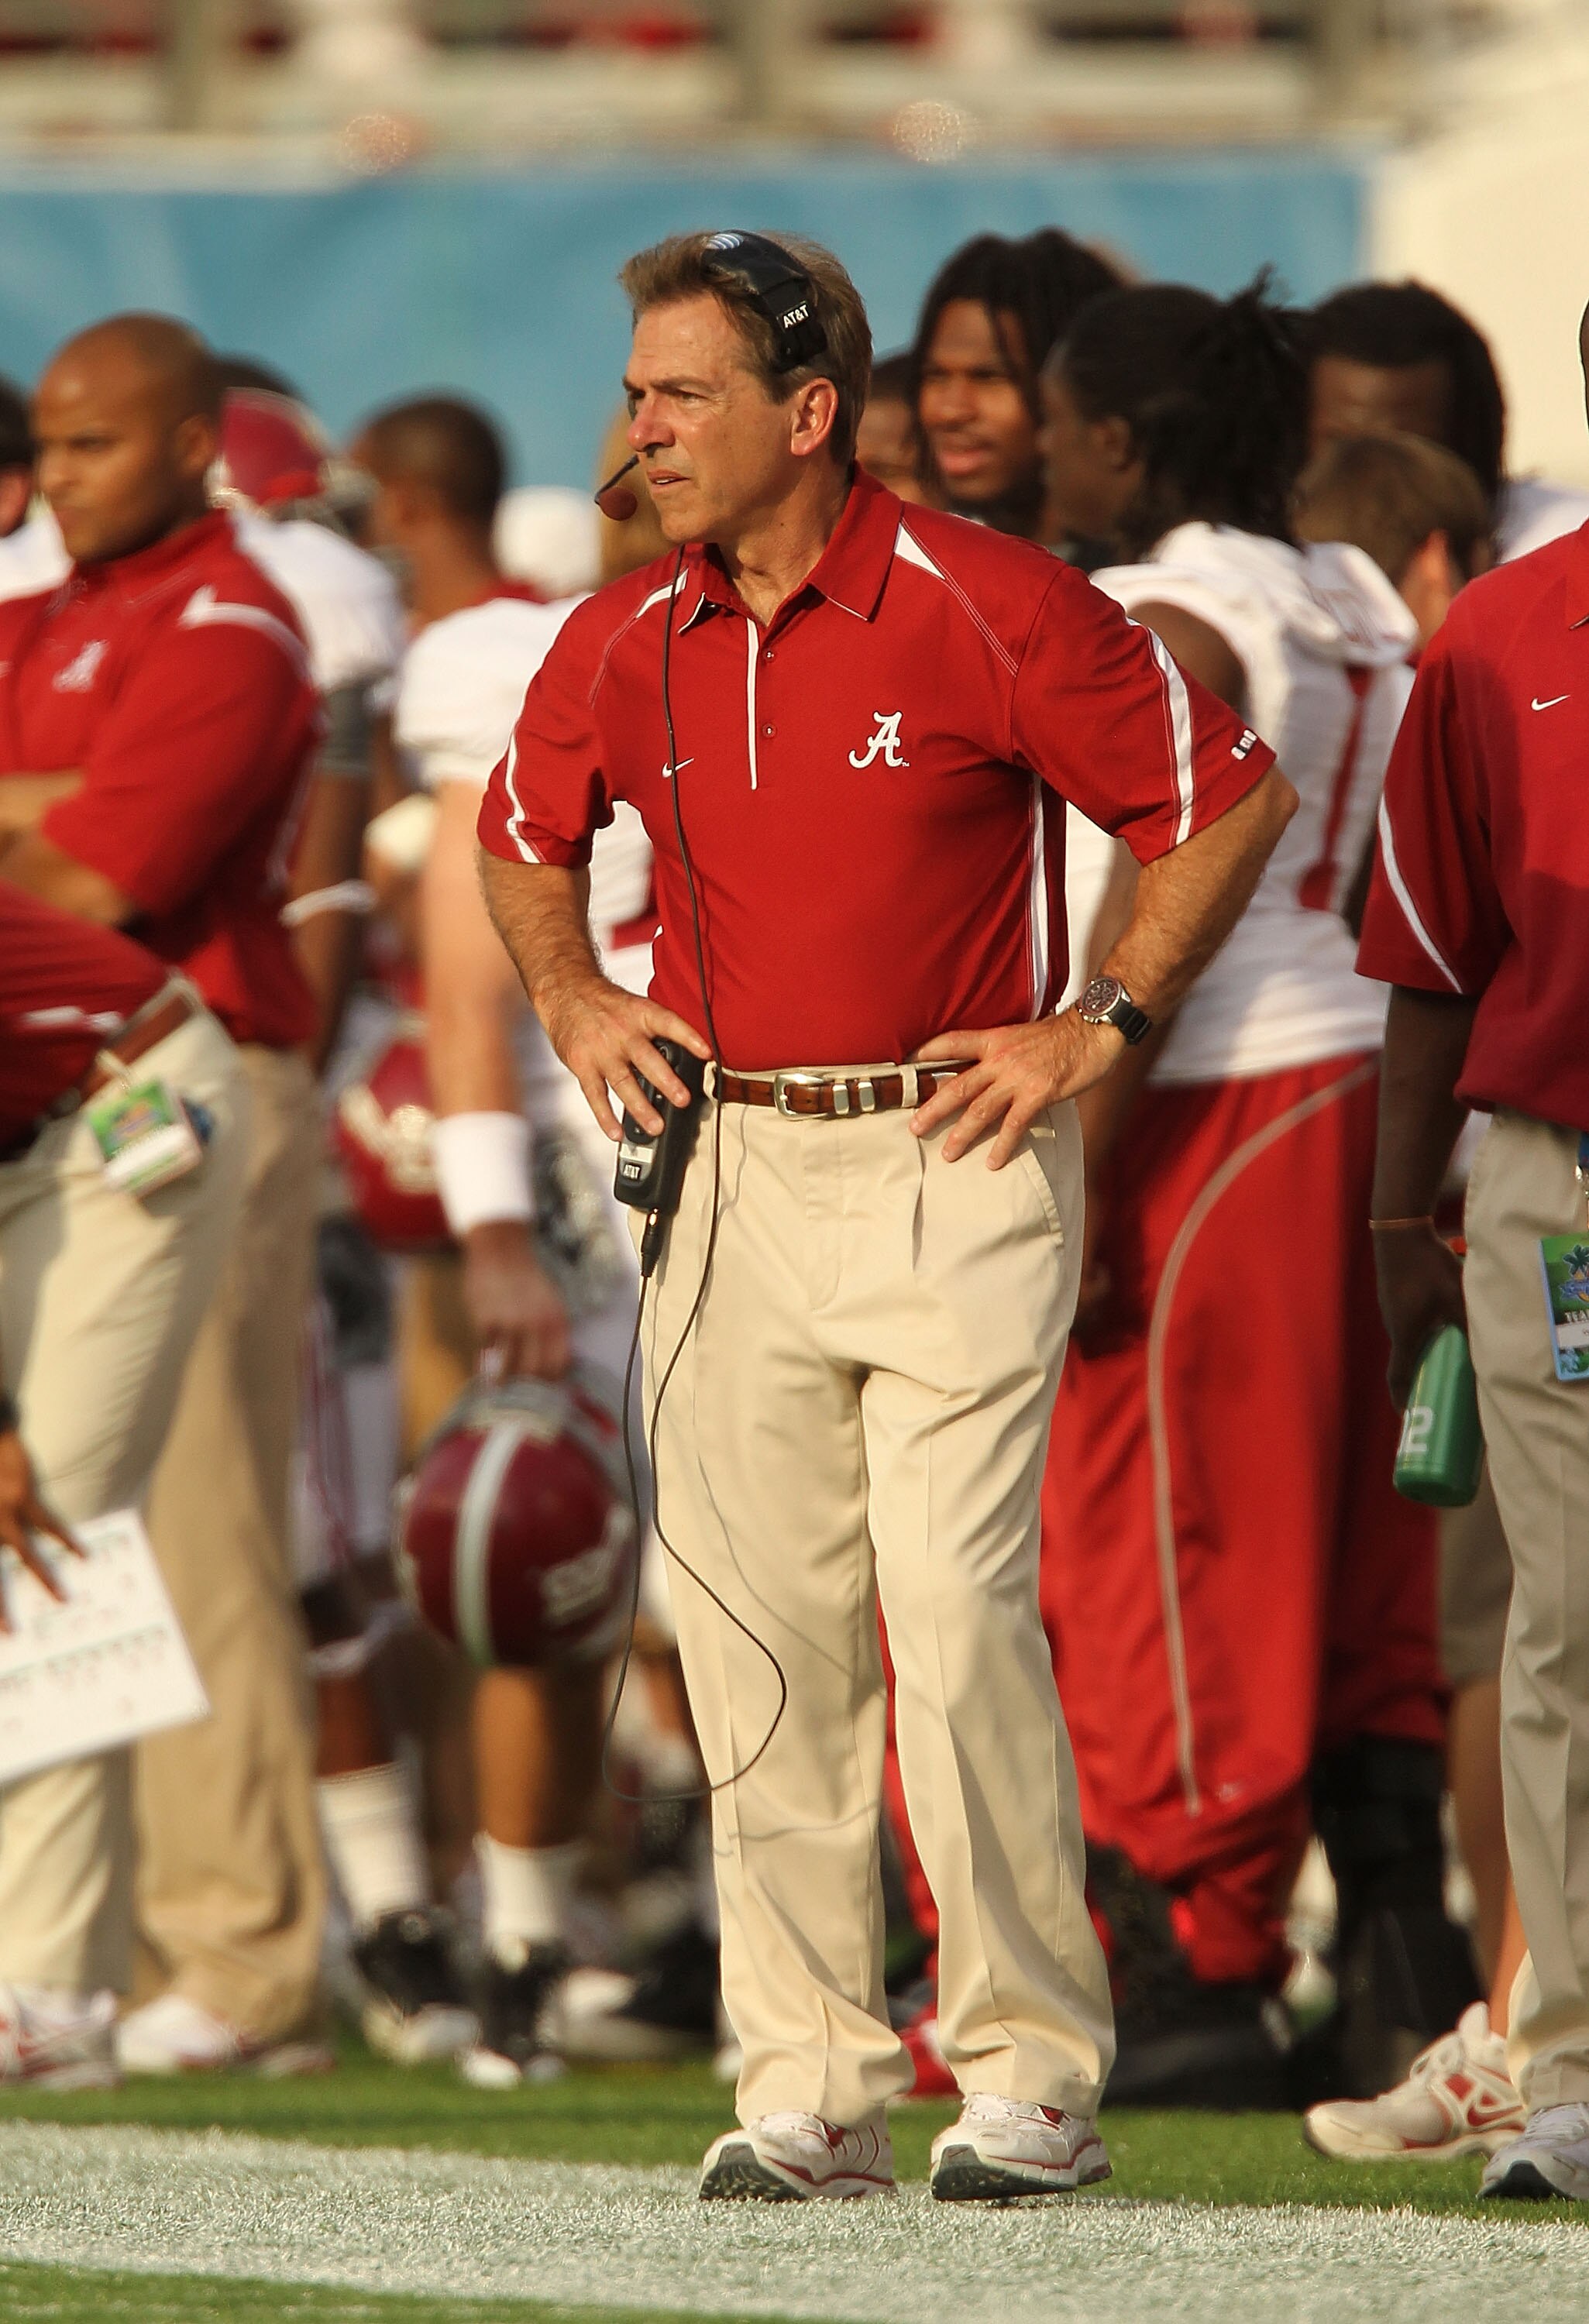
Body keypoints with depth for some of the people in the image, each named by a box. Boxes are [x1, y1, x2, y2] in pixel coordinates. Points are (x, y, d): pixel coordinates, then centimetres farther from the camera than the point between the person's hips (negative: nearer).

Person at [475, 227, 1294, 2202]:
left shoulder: (987, 613, -9)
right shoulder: (623, 649, 6)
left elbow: (1233, 799, -1)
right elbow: (522, 837, 27)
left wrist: (1103, 1028, -4)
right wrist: (572, 998, 11)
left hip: (953, 1162, -5)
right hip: (734, 1173, 5)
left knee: (956, 1611, -13)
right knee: (756, 1635, 3)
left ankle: (1031, 2069, -5)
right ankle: (806, 2083, 8)